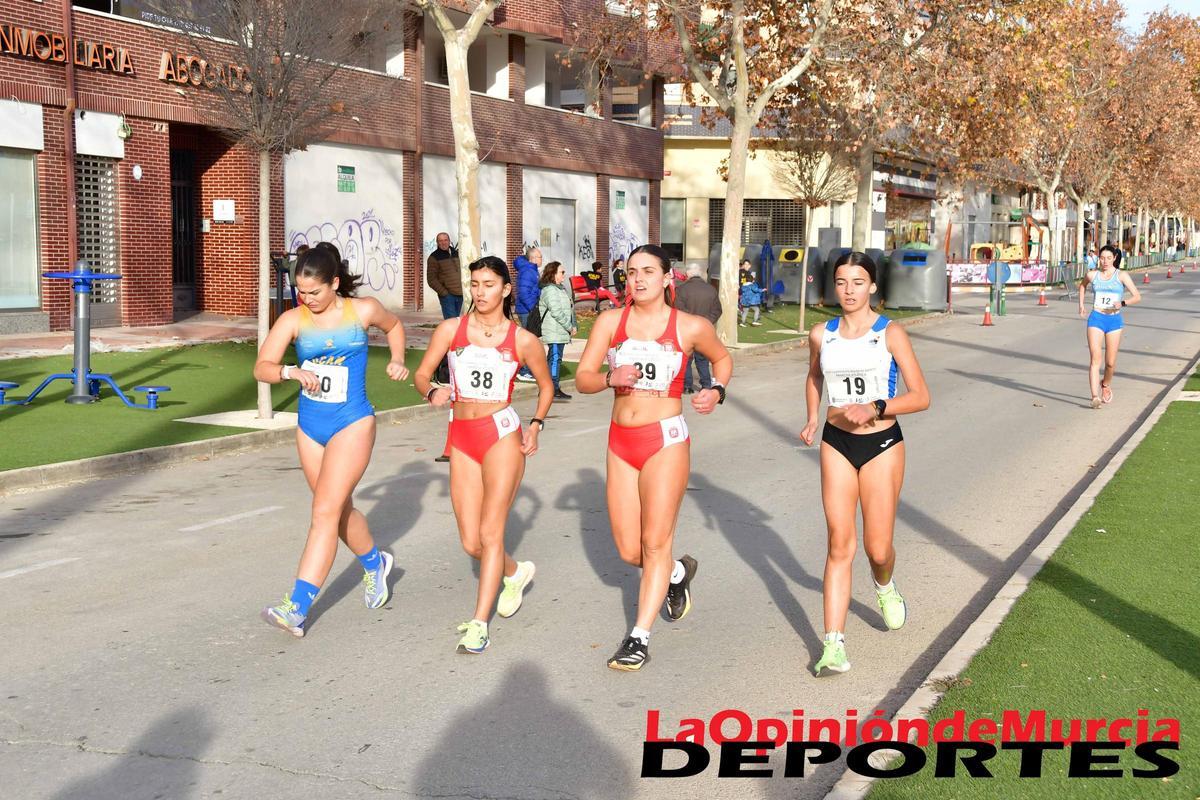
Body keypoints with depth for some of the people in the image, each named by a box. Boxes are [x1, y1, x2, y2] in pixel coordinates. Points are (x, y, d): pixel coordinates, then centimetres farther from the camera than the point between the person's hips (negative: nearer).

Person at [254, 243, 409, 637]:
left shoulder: (363, 310, -4)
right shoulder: (293, 320, -3)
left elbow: (394, 326, 18)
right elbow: (261, 368, -10)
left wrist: (397, 360, 3)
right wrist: (292, 371, -28)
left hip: (353, 422, -4)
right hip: (311, 426, 4)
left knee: (326, 511, -13)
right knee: (342, 509, 18)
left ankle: (296, 608, -15)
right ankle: (374, 563, 47)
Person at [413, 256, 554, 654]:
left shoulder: (522, 340, -1)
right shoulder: (451, 329, 2)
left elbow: (546, 385, 14)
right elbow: (421, 374, 7)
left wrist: (536, 425, 2)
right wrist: (431, 392, -15)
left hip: (502, 434, -3)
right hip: (462, 438, 3)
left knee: (491, 533, -8)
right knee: (471, 543, 5)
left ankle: (479, 623, 1)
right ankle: (515, 572, 37)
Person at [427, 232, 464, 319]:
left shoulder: (456, 253, 15)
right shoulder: (434, 257, -1)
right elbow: (431, 279, -5)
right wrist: (444, 292, -13)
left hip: (460, 295, 5)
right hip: (447, 295, -5)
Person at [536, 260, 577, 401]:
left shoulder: (560, 289, 18)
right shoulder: (550, 290, -14)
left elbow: (569, 309, 21)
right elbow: (556, 312, -20)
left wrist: (573, 326, 9)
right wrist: (570, 327, -15)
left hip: (561, 332, 10)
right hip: (554, 333, -10)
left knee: (555, 359, 12)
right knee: (555, 359, -10)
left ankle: (554, 388, 16)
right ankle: (553, 389, -10)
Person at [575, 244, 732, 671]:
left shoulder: (691, 327, -2)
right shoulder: (610, 321, 2)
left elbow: (722, 358, 17)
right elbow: (582, 379, 0)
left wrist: (717, 391, -2)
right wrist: (611, 378, -20)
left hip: (666, 440, -3)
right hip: (621, 441, 4)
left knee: (655, 542, -5)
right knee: (629, 551, 8)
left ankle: (640, 638, 4)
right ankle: (679, 571, 40)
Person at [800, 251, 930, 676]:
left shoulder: (890, 334, -9)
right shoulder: (821, 334, 1)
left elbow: (920, 397, -11)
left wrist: (874, 408, -24)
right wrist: (812, 419, 9)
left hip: (882, 444, -2)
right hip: (836, 444, 2)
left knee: (878, 548, 3)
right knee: (839, 545, -4)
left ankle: (885, 586, 41)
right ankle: (834, 645, -5)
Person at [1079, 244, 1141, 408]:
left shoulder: (1122, 276, -1)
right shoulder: (1092, 275, 5)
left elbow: (1137, 296, -6)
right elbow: (1082, 285, 28)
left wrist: (1123, 303, -23)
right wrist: (1081, 304, 20)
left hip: (1114, 320, 0)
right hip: (1096, 319, 0)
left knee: (1110, 362, 6)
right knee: (1095, 359, -15)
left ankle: (1106, 384, 38)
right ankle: (1095, 396, -22)